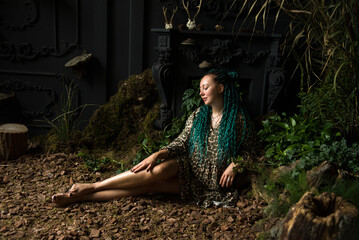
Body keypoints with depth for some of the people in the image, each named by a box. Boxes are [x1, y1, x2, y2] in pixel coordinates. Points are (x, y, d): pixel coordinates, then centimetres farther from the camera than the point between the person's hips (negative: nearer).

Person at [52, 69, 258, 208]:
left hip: (214, 182, -3)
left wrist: (234, 165, -17)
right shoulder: (198, 116, 6)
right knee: (159, 169, -29)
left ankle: (91, 187, -21)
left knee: (156, 178, -26)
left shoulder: (239, 119, -5)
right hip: (190, 173, 3)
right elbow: (180, 144, 3)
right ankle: (78, 197, -29)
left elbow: (248, 150, 2)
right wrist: (158, 154, -13)